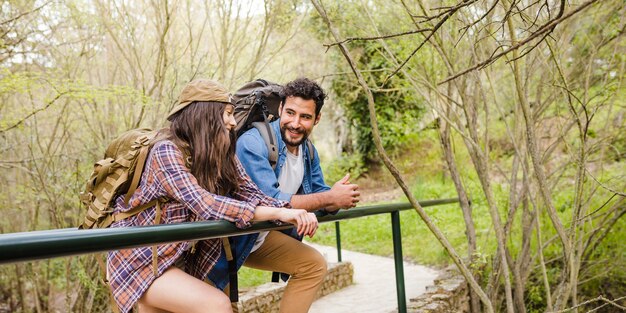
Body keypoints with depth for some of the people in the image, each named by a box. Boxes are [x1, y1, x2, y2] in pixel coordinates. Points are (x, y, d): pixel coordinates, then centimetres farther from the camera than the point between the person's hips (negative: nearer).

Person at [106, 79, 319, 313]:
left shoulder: (224, 156, -1)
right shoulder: (167, 151, -22)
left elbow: (253, 195, -7)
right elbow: (205, 204, -33)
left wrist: (292, 212, -25)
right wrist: (277, 213, -37)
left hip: (179, 260, 7)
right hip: (138, 259, -7)